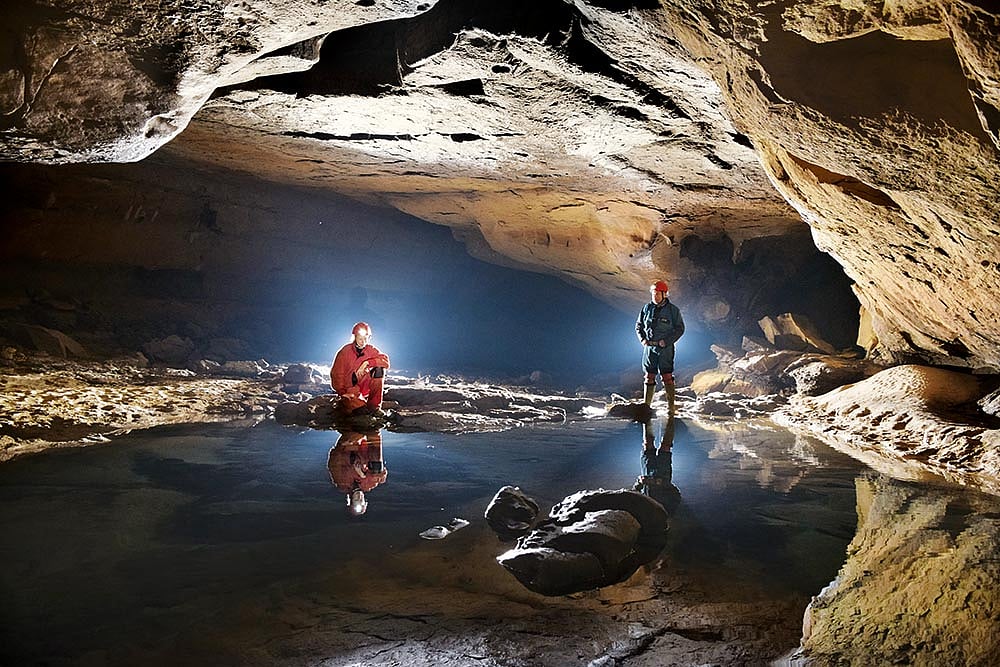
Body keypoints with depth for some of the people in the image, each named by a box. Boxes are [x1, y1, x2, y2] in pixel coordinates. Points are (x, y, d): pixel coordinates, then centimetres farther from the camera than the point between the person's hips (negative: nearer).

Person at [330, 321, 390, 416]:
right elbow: (336, 374, -7)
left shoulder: (371, 350, -1)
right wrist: (343, 392, -19)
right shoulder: (345, 352, -8)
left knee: (379, 369, -22)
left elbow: (386, 361, -15)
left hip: (365, 386, 4)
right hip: (350, 388, -4)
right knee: (361, 410, -32)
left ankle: (374, 406, -15)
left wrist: (367, 363, -27)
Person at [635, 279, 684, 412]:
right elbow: (638, 326, 16)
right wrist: (642, 339, -1)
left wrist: (667, 341, -12)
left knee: (667, 377, -7)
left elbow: (680, 329, -1)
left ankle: (671, 407, -2)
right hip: (649, 347, 4)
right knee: (649, 377, 8)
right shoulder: (647, 308, 7)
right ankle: (646, 405, 15)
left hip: (665, 348, -3)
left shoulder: (673, 310, -2)